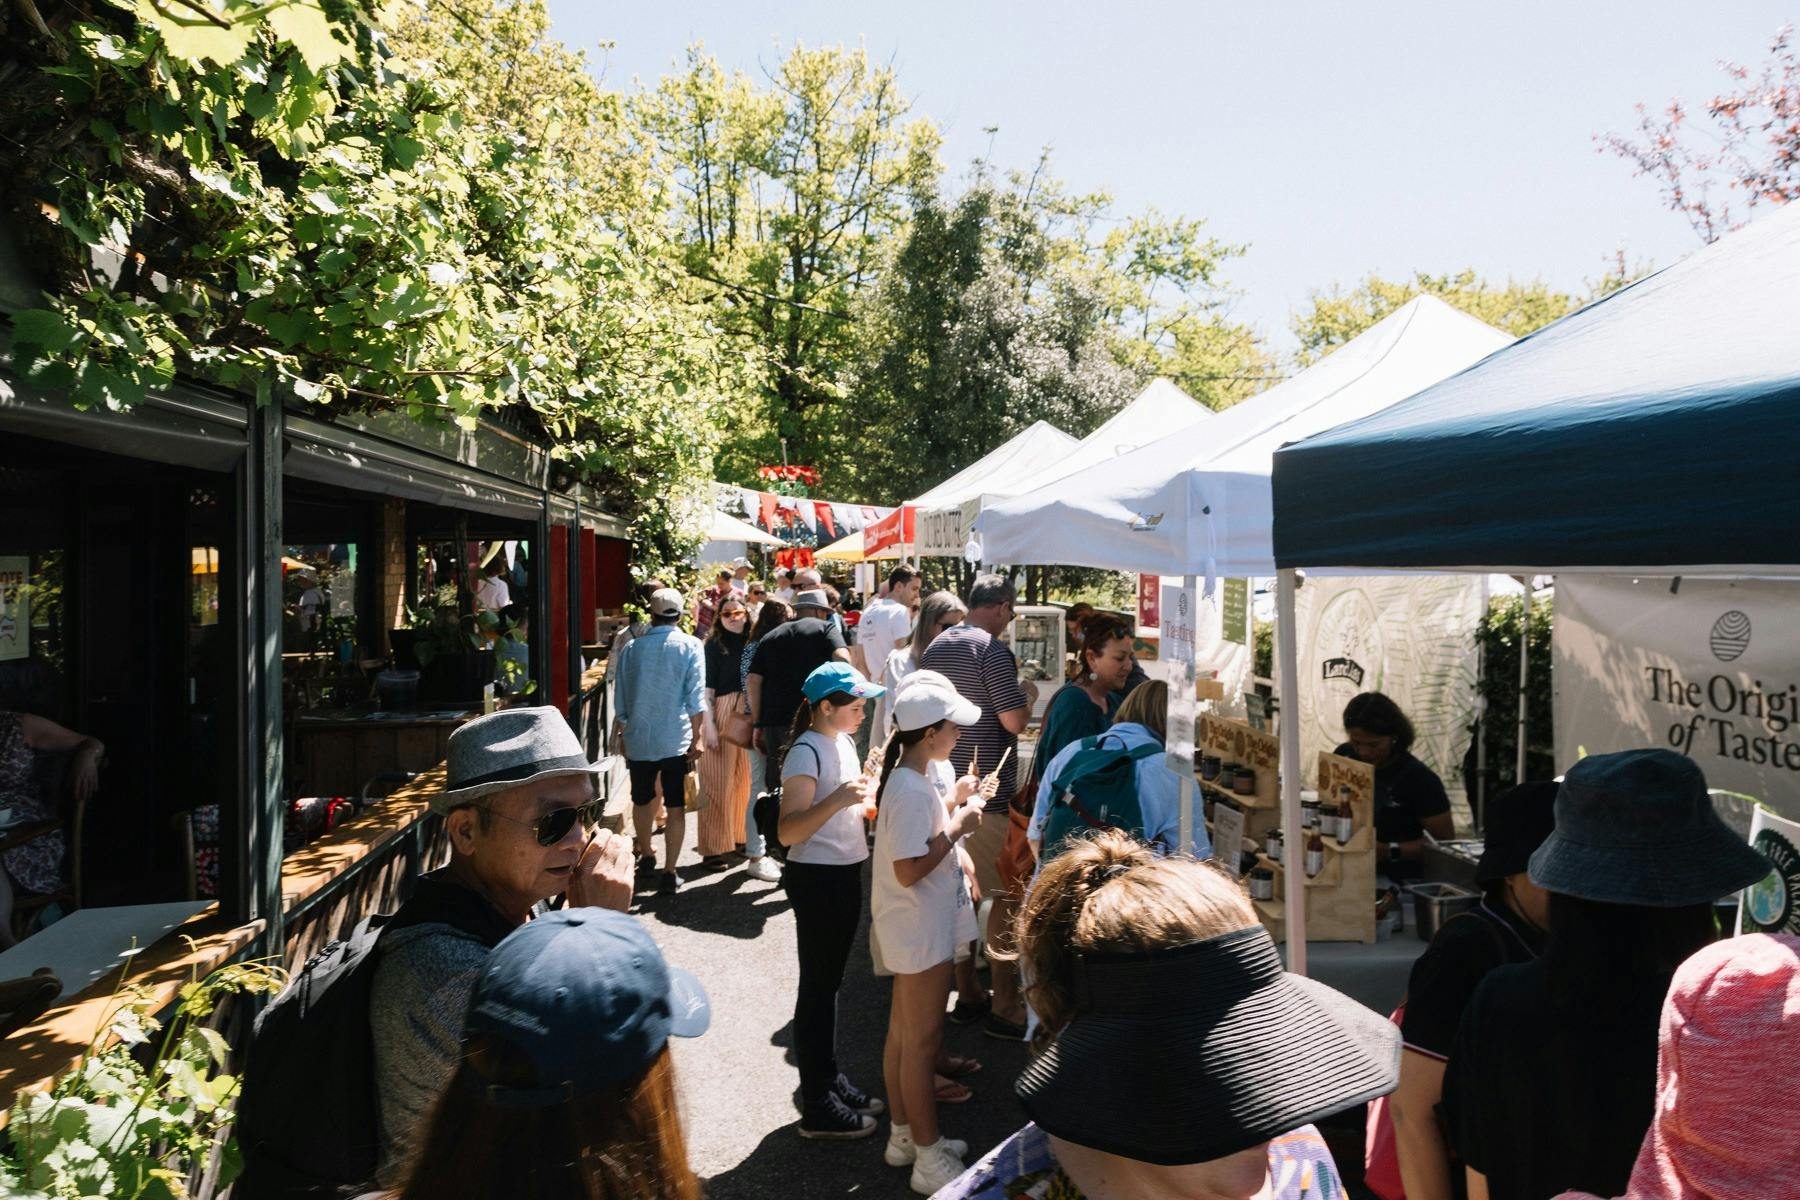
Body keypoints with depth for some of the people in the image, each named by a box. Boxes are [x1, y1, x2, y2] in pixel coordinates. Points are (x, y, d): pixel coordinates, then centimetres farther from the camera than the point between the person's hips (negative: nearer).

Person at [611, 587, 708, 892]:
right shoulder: (690, 646, -5)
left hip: (639, 739, 3)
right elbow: (696, 696, -10)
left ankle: (646, 855, 37)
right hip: (676, 740, -3)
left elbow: (619, 699, 8)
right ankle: (669, 872, -1)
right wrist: (697, 737, -5)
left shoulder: (632, 648, 3)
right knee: (676, 806, 2)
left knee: (642, 800, 20)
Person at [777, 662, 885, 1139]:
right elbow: (788, 832, -26)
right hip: (816, 877, -9)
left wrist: (868, 789, 6)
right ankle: (817, 1106, 12)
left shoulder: (843, 742, 9)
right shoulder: (806, 753, -19)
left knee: (830, 980, 18)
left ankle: (829, 1078, 31)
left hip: (846, 872, 9)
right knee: (817, 986, 1)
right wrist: (838, 799, -37)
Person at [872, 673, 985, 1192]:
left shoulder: (919, 775, 4)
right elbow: (909, 870, -29)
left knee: (903, 1033, 19)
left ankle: (904, 1135, 34)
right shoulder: (911, 790, -26)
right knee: (921, 1041, 2)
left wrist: (954, 799, 4)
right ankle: (929, 1158, 15)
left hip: (918, 927, 10)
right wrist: (958, 825, -22)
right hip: (920, 930, -10)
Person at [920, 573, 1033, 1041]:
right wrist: (1027, 696, 2)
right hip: (988, 791, -8)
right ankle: (1005, 1008, 4)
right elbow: (1014, 720, -17)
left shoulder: (934, 647, 9)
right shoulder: (993, 650, -15)